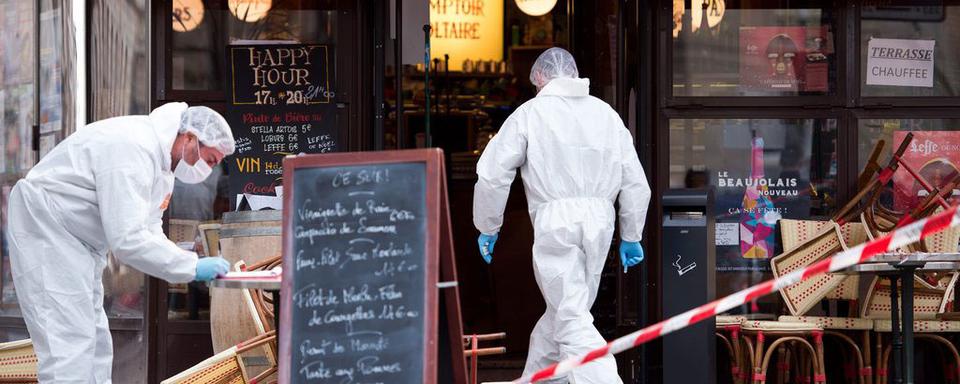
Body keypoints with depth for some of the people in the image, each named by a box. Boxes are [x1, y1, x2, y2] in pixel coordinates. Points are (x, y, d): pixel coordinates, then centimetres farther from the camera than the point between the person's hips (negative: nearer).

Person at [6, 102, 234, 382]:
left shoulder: (162, 159, 7)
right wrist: (192, 267, -26)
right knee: (70, 346, -16)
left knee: (96, 345, 13)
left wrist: (189, 263, -7)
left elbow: (148, 230, 11)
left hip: (80, 243, 11)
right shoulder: (133, 149, -27)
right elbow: (127, 240, -32)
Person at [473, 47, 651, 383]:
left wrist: (488, 228, 10)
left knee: (573, 321, -6)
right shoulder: (607, 113, 15)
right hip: (599, 218, 5)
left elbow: (492, 174, -2)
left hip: (555, 220, -5)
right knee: (563, 309, 19)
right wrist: (630, 237, 22)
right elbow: (636, 183, 14)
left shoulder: (531, 112, 3)